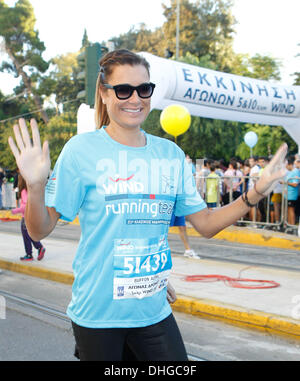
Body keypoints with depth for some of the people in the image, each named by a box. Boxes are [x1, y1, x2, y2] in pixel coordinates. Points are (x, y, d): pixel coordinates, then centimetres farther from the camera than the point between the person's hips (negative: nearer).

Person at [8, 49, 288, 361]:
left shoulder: (170, 154, 4)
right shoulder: (81, 149, -9)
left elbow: (206, 224, 7)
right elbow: (39, 230, -9)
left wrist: (258, 191, -3)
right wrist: (35, 186, -28)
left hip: (154, 310, 4)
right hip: (96, 312, -3)